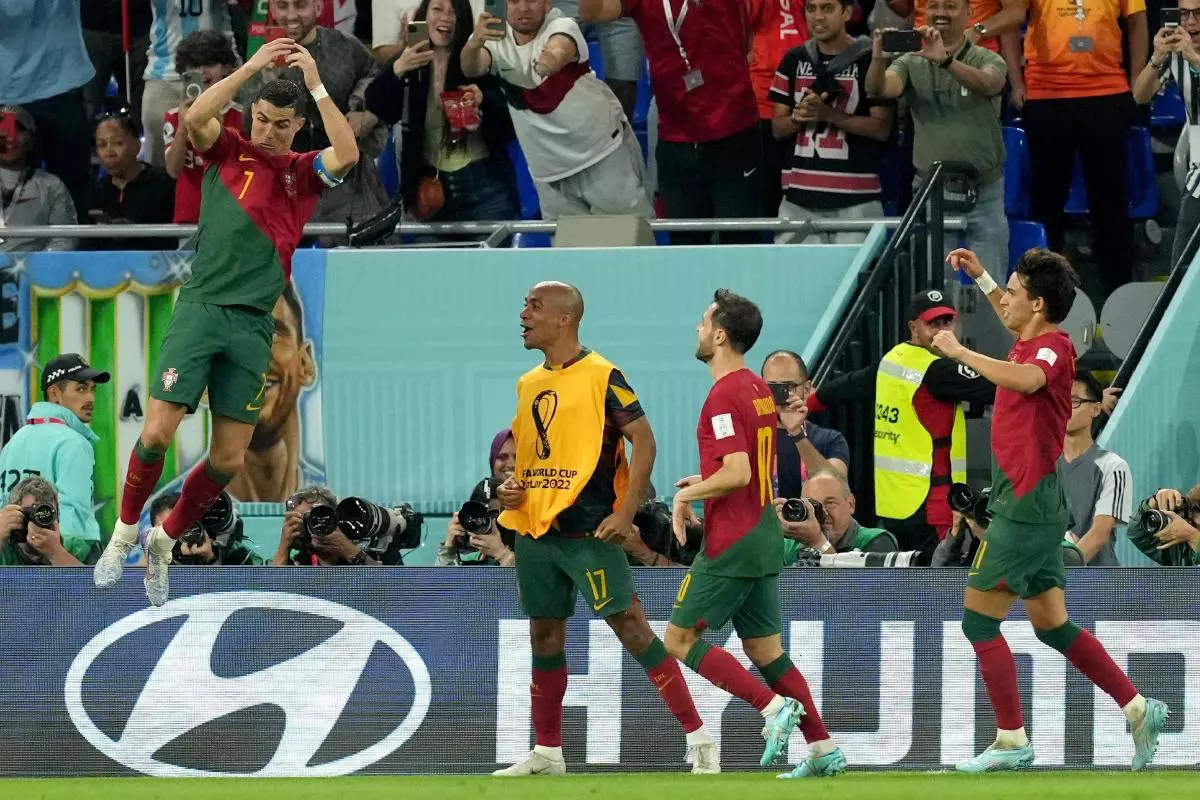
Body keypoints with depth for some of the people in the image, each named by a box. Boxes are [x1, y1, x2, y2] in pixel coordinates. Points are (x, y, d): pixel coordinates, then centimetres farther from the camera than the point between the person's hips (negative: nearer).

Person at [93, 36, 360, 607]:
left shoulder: (304, 172, 9)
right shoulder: (228, 152, 6)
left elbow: (347, 155, -12)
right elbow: (194, 118, -15)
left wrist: (317, 85, -14)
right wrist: (251, 67, -18)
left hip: (252, 325, 2)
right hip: (200, 308, -2)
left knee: (229, 459, 0)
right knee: (157, 433, -11)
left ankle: (165, 540, 21)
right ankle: (125, 532, 12)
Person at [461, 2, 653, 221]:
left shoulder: (562, 28, -16)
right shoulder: (496, 40, -6)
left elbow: (560, 48, -41)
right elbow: (472, 68, -28)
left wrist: (554, 58, -68)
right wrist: (474, 44, -53)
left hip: (604, 153, -3)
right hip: (550, 168, 3)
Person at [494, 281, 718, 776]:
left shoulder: (601, 377, -9)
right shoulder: (529, 384, 13)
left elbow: (644, 441, -12)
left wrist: (626, 513, -18)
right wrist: (511, 488, 4)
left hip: (589, 530, -8)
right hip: (535, 530, 8)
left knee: (629, 625, -11)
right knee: (544, 636, 12)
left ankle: (699, 740, -9)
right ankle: (546, 754, 22)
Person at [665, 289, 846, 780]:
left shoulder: (723, 397, -17)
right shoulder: (758, 390, 12)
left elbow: (737, 474, -25)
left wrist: (687, 496, -12)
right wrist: (702, 482, 20)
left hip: (730, 545, -9)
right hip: (764, 535, 9)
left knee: (679, 639, -3)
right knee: (765, 650, 12)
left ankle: (774, 707, -13)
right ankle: (824, 749, 7)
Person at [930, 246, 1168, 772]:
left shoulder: (1054, 346, -15)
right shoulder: (1030, 342, 12)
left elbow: (1024, 379, -40)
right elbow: (1014, 319, 39)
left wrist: (959, 352, -33)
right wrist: (981, 279, 35)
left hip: (1026, 507, -10)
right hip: (1030, 506, 10)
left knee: (979, 620, -6)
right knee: (1051, 625, 15)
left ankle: (1011, 742, -3)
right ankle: (1138, 709, 17)